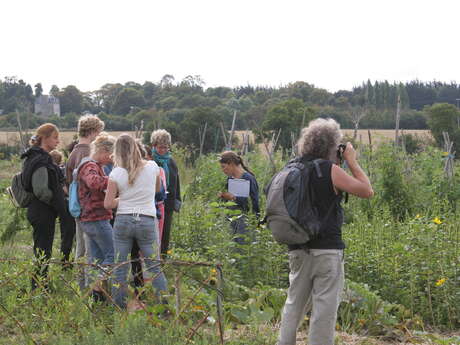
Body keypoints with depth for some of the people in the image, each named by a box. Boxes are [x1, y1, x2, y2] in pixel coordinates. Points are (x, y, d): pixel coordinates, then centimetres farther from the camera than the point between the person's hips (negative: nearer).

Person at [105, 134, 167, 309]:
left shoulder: (116, 173, -6)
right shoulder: (152, 167, -1)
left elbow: (108, 204, -5)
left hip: (123, 221, 0)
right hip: (147, 222, 1)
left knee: (120, 267, 7)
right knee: (155, 268, 7)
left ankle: (119, 307, 10)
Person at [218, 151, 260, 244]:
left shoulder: (248, 178, -10)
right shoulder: (230, 178, 13)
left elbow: (253, 202, -17)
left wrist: (233, 198, -21)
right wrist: (223, 196, 0)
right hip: (233, 218, 7)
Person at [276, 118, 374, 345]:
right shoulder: (330, 170, -11)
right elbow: (367, 191, -9)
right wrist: (351, 162, 1)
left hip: (298, 249, 7)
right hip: (326, 249, -7)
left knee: (294, 304, 16)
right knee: (325, 306, -1)